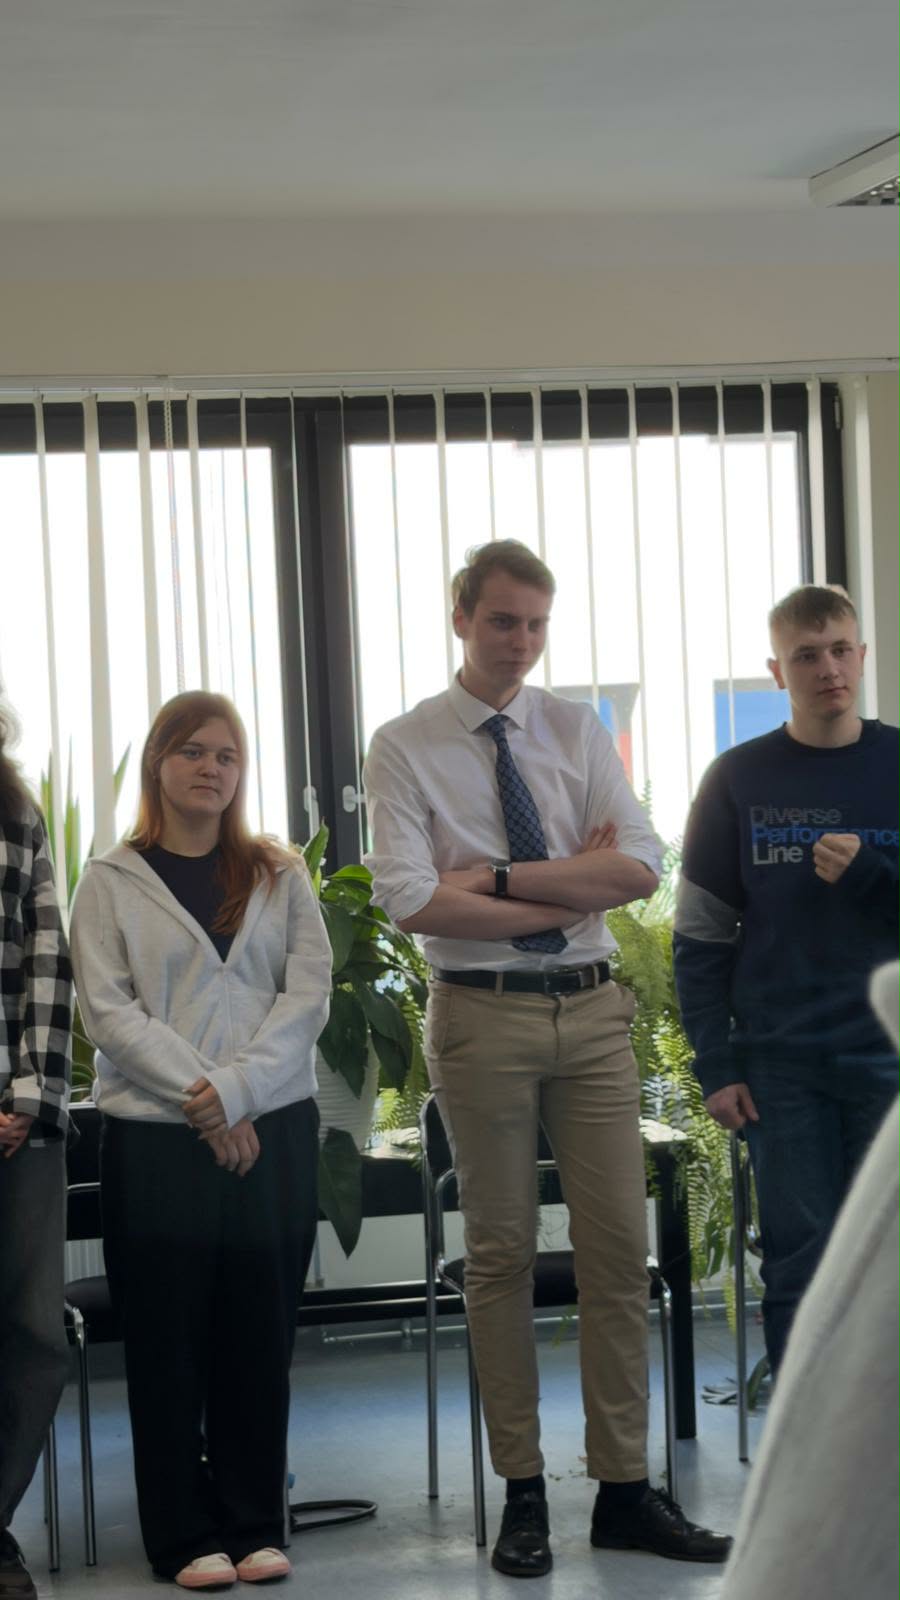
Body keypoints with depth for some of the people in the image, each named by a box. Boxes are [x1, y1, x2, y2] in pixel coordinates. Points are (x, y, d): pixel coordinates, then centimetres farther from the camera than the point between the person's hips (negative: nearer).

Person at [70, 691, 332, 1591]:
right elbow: (107, 1010, -4)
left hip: (271, 1132, 2)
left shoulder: (279, 877, 10)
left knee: (259, 1335, 4)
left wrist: (238, 1088, -12)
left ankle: (255, 1525, 13)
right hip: (155, 1137, -2)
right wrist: (200, 1100, -13)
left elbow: (309, 992, 1)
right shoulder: (112, 883, 4)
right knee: (170, 1340, 1)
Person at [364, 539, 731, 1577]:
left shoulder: (578, 732, 9)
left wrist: (503, 877, -12)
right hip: (482, 1015, -3)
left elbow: (641, 869, -3)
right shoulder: (406, 749, 0)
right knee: (501, 1254, 4)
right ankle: (522, 1493, 12)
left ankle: (625, 1490, 10)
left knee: (619, 1249, 2)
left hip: (592, 1012, 3)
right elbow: (412, 901, -13)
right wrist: (571, 889, -10)